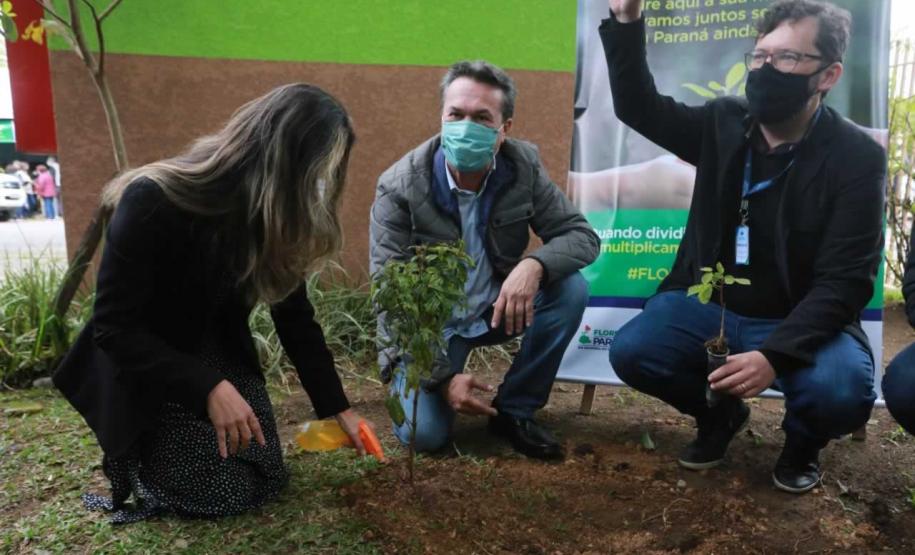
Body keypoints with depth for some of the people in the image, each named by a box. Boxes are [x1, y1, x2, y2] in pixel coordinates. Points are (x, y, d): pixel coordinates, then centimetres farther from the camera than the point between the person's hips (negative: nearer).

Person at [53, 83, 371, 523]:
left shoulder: (272, 214, -10)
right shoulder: (152, 203, -30)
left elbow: (295, 317, -4)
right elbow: (113, 328, -26)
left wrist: (337, 407, -3)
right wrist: (208, 388, -33)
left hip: (222, 354, 6)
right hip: (145, 373, -6)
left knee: (267, 479, 6)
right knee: (222, 495, -8)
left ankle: (158, 447, 29)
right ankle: (131, 452, 19)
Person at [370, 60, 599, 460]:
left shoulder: (524, 166, -11)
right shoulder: (399, 187, -20)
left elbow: (582, 236, -11)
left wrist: (534, 265, -35)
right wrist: (442, 376, -27)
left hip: (496, 306, 4)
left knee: (571, 289, -22)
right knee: (424, 433, -21)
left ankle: (514, 409, -4)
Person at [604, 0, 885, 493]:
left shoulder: (857, 158, -13)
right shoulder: (724, 124, -1)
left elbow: (844, 282, -19)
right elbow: (639, 107, 6)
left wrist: (775, 354, -35)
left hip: (800, 321, -3)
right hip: (709, 305, 3)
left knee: (841, 392, -33)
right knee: (631, 352, -21)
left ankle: (801, 440, 8)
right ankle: (720, 414, 12)